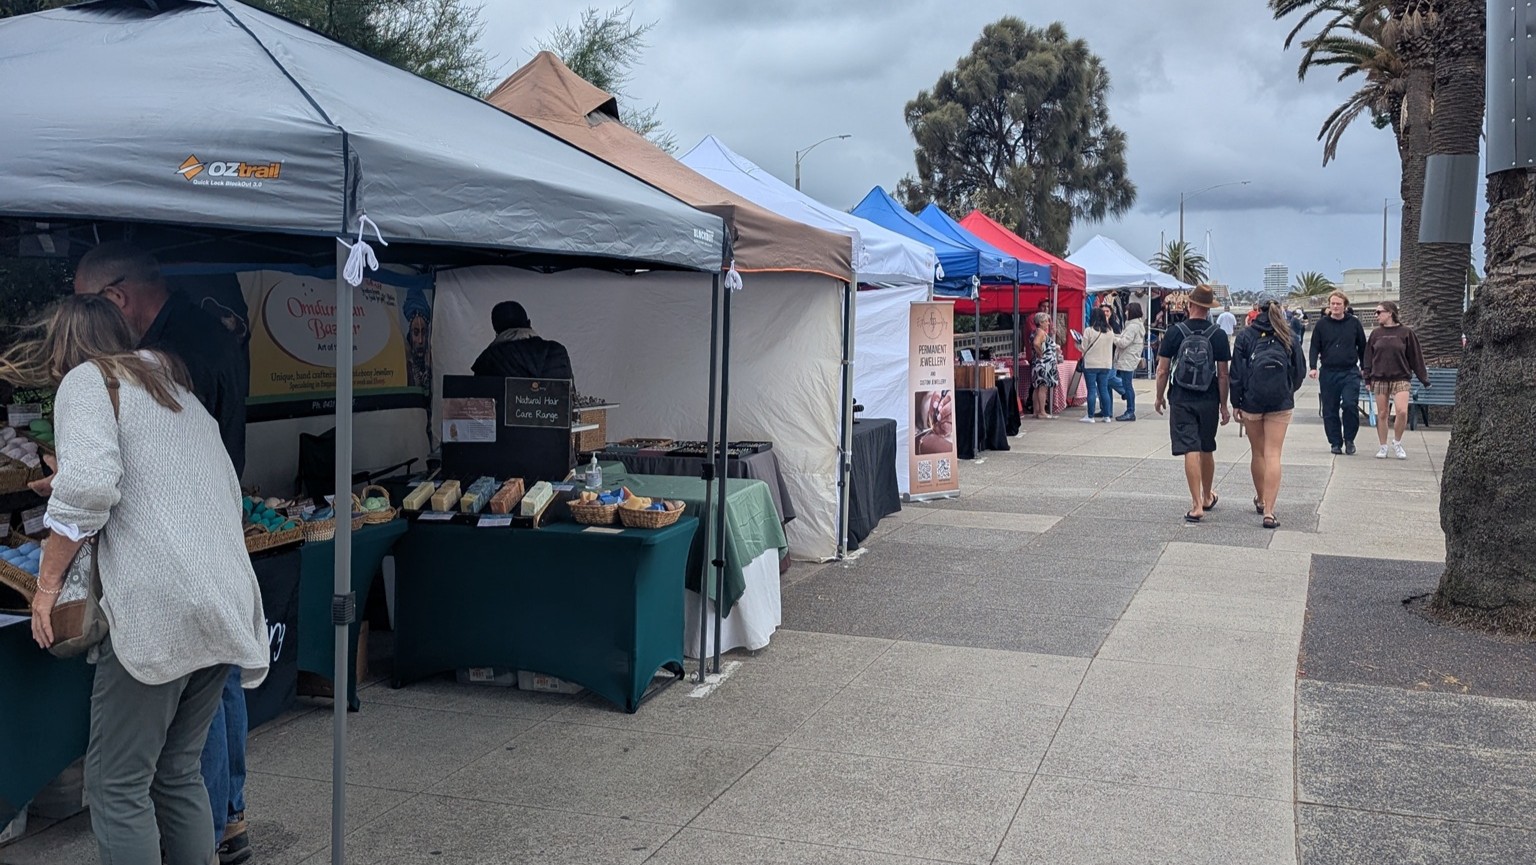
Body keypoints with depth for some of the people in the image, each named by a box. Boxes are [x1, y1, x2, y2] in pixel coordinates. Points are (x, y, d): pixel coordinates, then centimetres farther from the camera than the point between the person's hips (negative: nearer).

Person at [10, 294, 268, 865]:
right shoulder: (178, 388, 26)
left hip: (158, 608, -8)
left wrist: (47, 582, -4)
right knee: (179, 772, 16)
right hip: (227, 604, 8)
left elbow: (88, 484, -15)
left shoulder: (87, 379, 4)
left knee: (117, 784, 0)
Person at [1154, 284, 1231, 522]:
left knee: (1190, 450, -4)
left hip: (1181, 400, -2)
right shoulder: (1218, 335, -4)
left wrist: (1160, 397, 9)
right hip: (1208, 401, 2)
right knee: (1207, 450, 17)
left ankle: (1197, 505, -8)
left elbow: (1162, 371, -5)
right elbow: (1223, 374, -2)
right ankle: (1208, 497, 34)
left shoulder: (1175, 332, -7)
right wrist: (1224, 405, 6)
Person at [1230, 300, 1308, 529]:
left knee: (1258, 453, 16)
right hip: (1281, 405, 0)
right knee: (1273, 455, -3)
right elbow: (1300, 371, 8)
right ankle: (1269, 511, -12)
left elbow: (1236, 373, -4)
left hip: (1251, 402, 0)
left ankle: (1261, 500, 34)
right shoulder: (1291, 339, -1)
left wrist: (1235, 403, 2)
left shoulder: (1245, 337, -4)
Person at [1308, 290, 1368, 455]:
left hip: (1350, 372, -1)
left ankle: (1349, 439, 4)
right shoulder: (1322, 324, 5)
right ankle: (1335, 443, 14)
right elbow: (1314, 347, 5)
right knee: (1330, 410, 4)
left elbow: (1362, 347, 12)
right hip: (1328, 372, 1)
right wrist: (1313, 367, -8)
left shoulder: (1354, 323, 5)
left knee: (1349, 404, -15)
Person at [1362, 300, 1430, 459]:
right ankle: (1383, 447, 16)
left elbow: (1415, 356, 3)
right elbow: (1369, 356, 11)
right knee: (1381, 414, 5)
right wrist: (1367, 376, 4)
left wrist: (1424, 378, 5)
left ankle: (1397, 443, 6)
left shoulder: (1406, 332, 0)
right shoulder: (1376, 333, 7)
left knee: (1402, 411, -16)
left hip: (1400, 378, -3)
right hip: (1379, 379, 3)